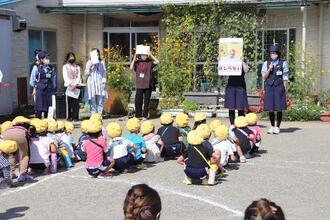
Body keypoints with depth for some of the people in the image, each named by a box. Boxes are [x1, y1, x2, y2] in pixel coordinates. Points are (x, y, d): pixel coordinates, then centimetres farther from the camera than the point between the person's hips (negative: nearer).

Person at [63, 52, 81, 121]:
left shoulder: (77, 67, 17)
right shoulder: (65, 66, 11)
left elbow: (79, 77, 9)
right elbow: (65, 77, 1)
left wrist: (75, 84, -8)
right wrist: (70, 84, -12)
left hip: (76, 86, 2)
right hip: (68, 86, -1)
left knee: (76, 103, -5)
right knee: (69, 102, -6)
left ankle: (75, 117, -5)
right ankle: (69, 117, -4)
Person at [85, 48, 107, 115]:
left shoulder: (102, 62, 9)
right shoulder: (89, 63, 7)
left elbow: (104, 73, 9)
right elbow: (87, 74, 5)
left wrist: (104, 82, -1)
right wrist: (89, 67, -11)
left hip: (100, 83, 1)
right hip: (92, 84, -1)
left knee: (100, 102, -1)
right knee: (93, 102, -3)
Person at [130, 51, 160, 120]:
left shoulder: (150, 62, 5)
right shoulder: (137, 63, 5)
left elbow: (157, 62, -9)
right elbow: (131, 68, -9)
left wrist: (151, 56, -10)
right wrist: (134, 58, -10)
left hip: (148, 85, 0)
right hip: (139, 85, 0)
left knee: (146, 101, 5)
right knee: (138, 101, -1)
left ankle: (145, 115, 12)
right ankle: (138, 115, 8)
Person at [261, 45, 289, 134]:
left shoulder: (283, 63, 2)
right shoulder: (266, 63, 7)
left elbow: (285, 78, 2)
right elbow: (264, 77, 4)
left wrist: (285, 90, -1)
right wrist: (269, 69, -11)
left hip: (279, 87, -2)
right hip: (269, 87, 2)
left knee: (279, 108, -2)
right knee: (270, 108, 4)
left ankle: (277, 127, 8)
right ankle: (272, 126, 17)